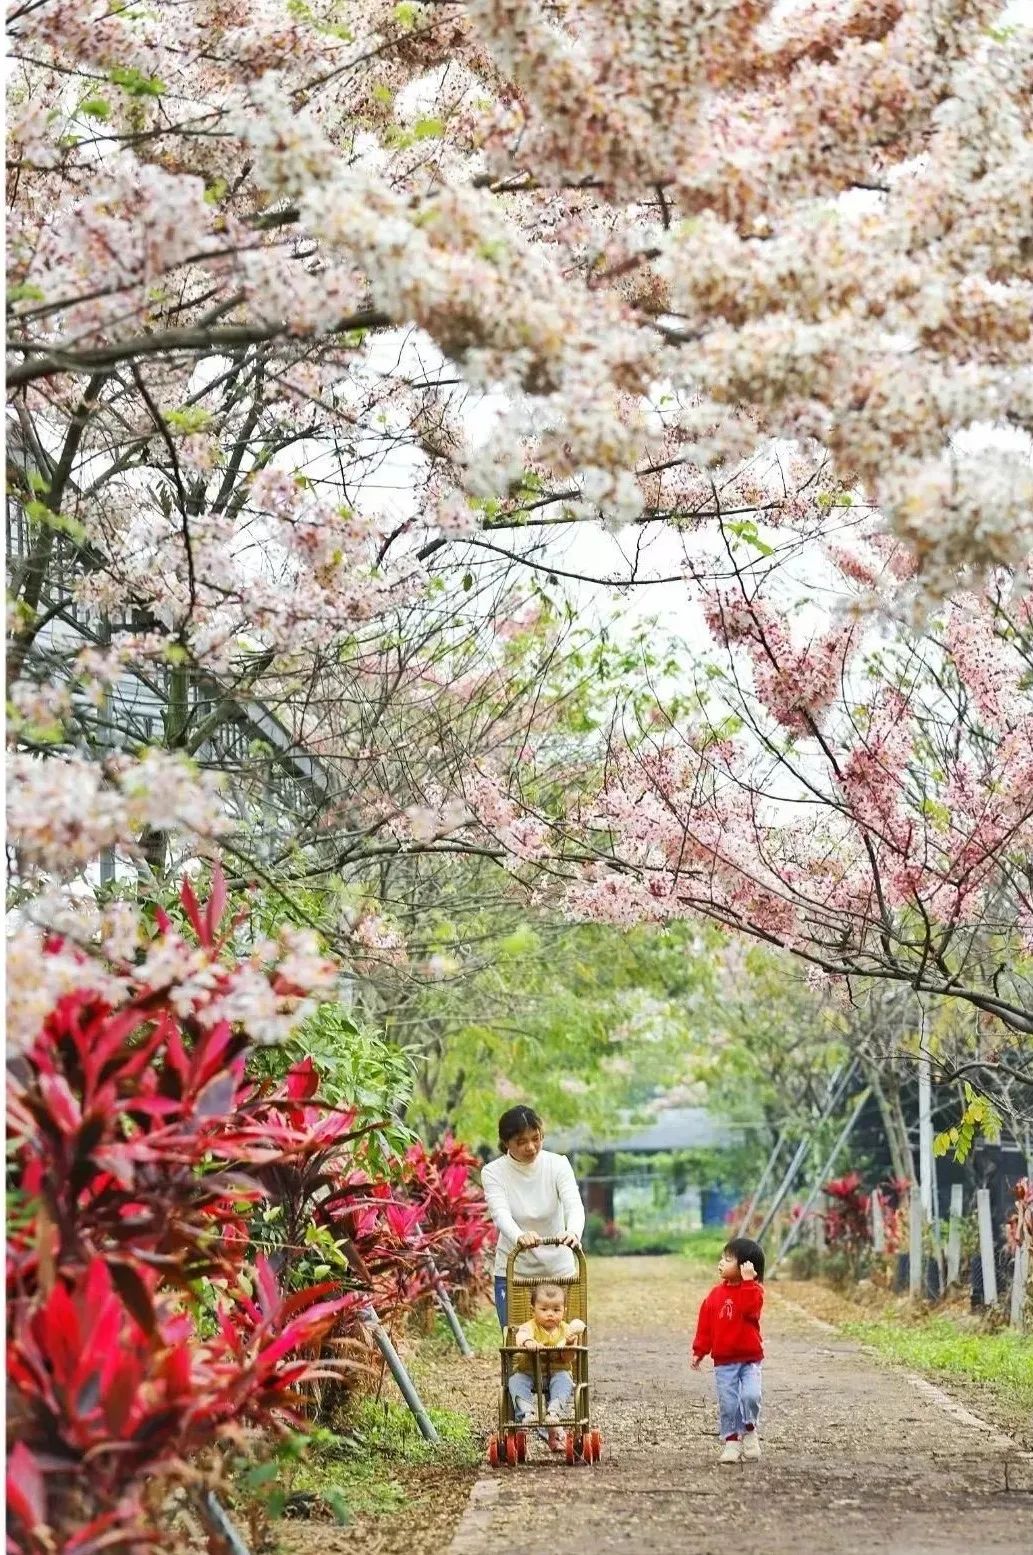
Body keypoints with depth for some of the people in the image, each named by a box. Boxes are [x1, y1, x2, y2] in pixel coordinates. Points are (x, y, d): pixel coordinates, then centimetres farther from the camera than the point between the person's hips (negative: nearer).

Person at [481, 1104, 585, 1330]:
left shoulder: (558, 1165, -7)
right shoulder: (493, 1173, -9)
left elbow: (574, 1204, -23)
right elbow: (500, 1213, -26)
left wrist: (573, 1231, -47)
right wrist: (519, 1237, -49)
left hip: (558, 1271, 1)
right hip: (512, 1273, -1)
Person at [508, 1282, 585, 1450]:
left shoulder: (564, 1330, 3)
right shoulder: (530, 1327, -3)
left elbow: (567, 1360, -6)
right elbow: (522, 1334, -30)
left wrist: (569, 1344, -27)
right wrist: (528, 1342, -54)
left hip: (556, 1373, 1)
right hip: (528, 1372, -1)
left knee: (564, 1380, -30)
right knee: (516, 1381, -28)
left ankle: (554, 1411, -42)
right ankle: (527, 1413, -41)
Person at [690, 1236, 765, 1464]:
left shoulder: (754, 1291, -5)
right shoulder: (716, 1294, 5)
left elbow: (749, 1308, -27)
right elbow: (705, 1325, 9)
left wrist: (748, 1281, -27)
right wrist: (699, 1351, 7)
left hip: (750, 1359, -3)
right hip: (724, 1361, 3)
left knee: (751, 1396, -18)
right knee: (727, 1404, 2)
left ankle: (749, 1430, 7)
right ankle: (731, 1441, 15)